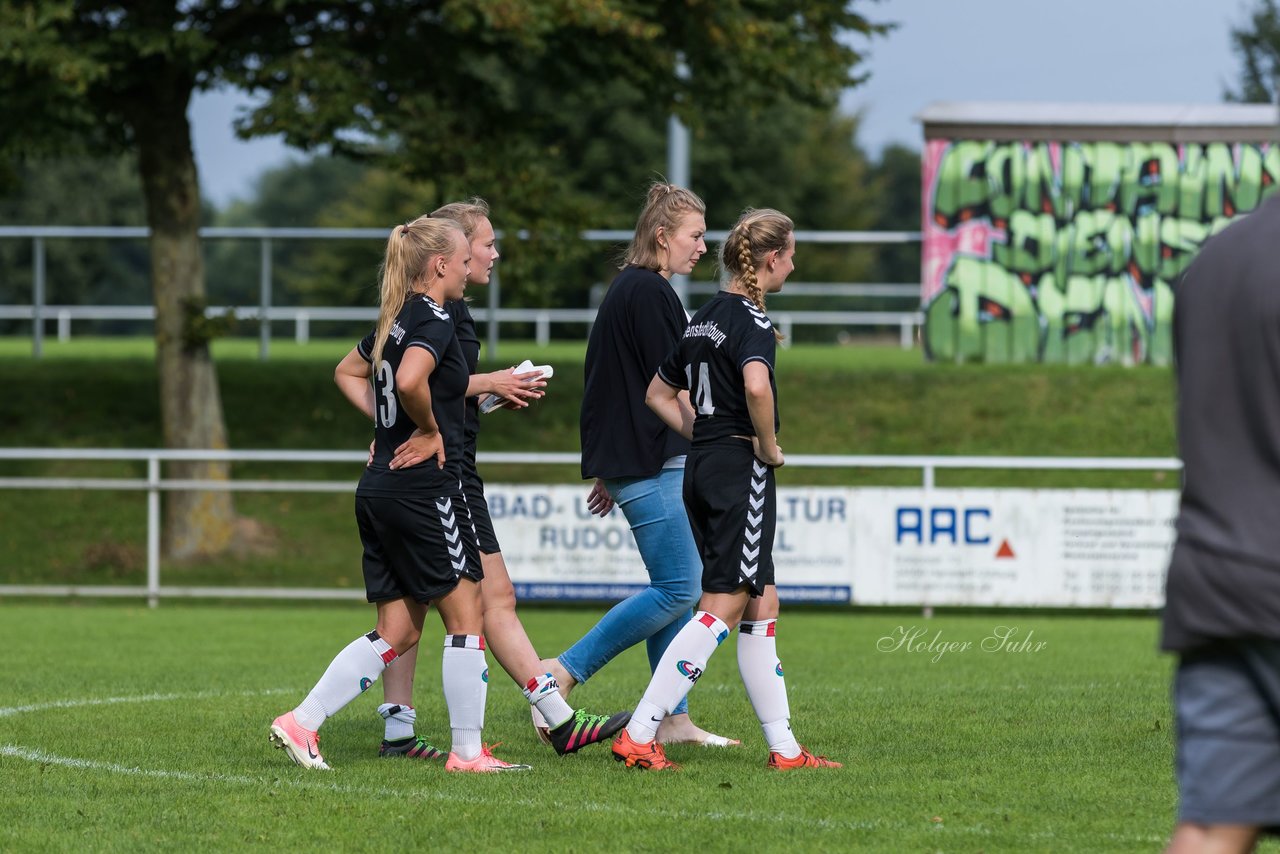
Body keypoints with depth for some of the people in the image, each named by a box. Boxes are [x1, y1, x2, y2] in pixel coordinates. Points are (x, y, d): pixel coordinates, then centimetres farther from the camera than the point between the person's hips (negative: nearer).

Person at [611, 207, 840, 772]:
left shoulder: (705, 317, 15)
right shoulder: (750, 319, -12)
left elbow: (659, 394, 22)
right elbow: (756, 386, -32)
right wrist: (768, 445, -16)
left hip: (702, 469, 10)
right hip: (741, 471, -10)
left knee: (761, 606, 12)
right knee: (723, 609, -8)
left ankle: (783, 747, 12)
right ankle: (638, 735, -13)